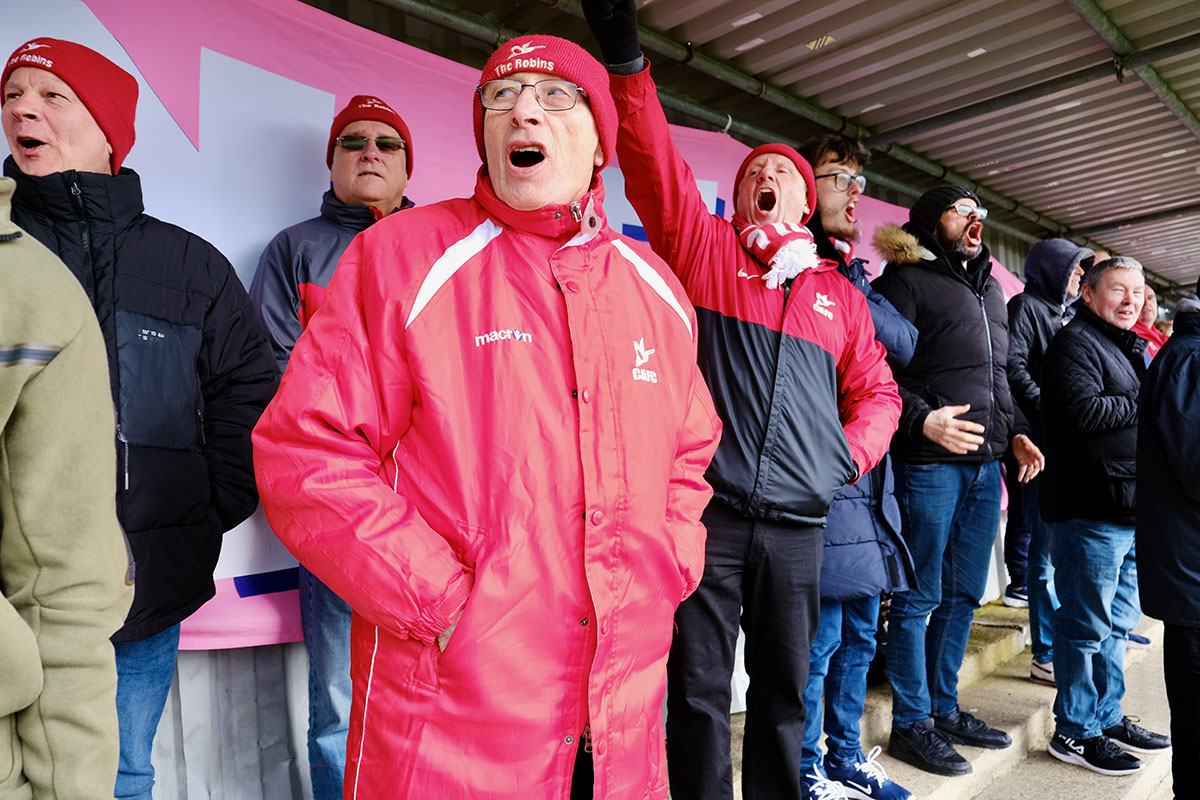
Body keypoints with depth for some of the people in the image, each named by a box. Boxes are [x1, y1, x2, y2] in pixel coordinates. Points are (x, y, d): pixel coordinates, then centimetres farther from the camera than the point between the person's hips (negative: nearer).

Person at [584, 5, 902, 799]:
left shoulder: (841, 295, 17)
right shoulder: (702, 246, 8)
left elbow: (876, 392, 22)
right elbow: (655, 163, -5)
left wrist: (851, 455, 5)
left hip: (796, 525, 4)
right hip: (707, 511, -3)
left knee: (784, 690, 15)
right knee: (699, 689, 4)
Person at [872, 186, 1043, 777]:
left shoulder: (989, 290, 21)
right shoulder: (906, 280, -4)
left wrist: (1012, 433, 16)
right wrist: (922, 421, -24)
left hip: (984, 463, 8)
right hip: (927, 463, -8)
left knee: (963, 595, 15)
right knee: (919, 599, 0)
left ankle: (945, 708, 29)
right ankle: (911, 723, 13)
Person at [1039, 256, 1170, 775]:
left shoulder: (1130, 347, 22)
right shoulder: (1076, 342, -10)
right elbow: (1081, 410, -24)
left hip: (1130, 509, 10)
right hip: (1092, 510, -10)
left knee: (1117, 622, 17)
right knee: (1087, 625, -2)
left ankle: (1106, 717, 30)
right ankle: (1074, 732, 9)